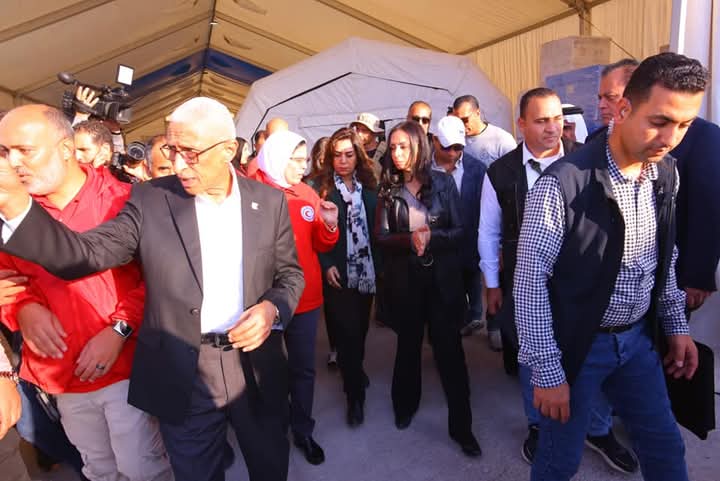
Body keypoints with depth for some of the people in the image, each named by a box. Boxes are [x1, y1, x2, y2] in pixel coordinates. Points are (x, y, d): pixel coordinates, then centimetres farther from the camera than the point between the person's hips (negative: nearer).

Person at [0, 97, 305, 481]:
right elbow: (87, 253, -9)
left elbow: (291, 273, 3)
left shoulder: (269, 201, -3)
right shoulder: (150, 199, -4)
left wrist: (273, 308, -17)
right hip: (182, 378, 0)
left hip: (256, 369, 1)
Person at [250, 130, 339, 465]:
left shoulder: (308, 194, 4)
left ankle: (303, 431, 37)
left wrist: (330, 226, -10)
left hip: (305, 297, 4)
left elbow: (320, 245, 8)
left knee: (303, 368, 16)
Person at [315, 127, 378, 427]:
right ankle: (355, 394, 15)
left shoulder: (369, 187, 7)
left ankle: (355, 373, 41)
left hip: (366, 271, 4)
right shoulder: (321, 188, -4)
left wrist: (378, 266, 2)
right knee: (347, 333, 0)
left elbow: (376, 229, 8)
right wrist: (326, 265, -14)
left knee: (360, 329, 16)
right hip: (338, 274, -4)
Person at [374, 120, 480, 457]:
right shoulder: (388, 188, 1)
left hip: (441, 277, -1)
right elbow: (381, 237, -5)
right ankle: (405, 405, 41)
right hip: (404, 279, 2)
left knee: (449, 348, 4)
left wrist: (431, 236, -22)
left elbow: (459, 231, -4)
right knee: (408, 343, 18)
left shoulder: (443, 182, -2)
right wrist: (409, 239, -22)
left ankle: (461, 425, 21)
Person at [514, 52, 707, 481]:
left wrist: (676, 324, 13)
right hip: (576, 344, -6)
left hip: (638, 337, 6)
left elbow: (665, 258, 14)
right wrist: (547, 372, -20)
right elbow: (530, 282, -22)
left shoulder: (667, 174, 0)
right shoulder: (563, 183, -24)